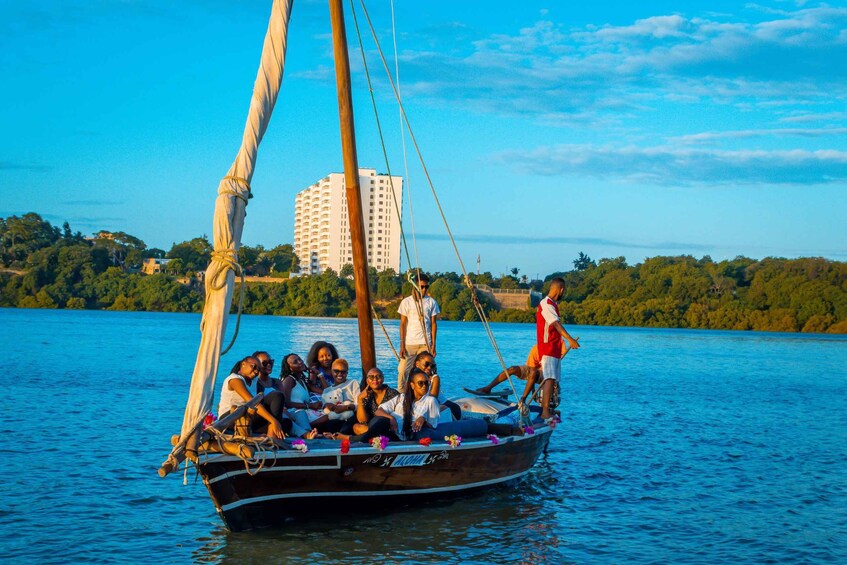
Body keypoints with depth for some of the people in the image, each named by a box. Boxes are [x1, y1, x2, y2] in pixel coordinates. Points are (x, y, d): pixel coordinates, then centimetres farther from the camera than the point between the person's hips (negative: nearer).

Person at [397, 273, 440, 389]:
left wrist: (433, 345, 0)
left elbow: (433, 324, 7)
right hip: (409, 343, -1)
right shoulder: (407, 302, 2)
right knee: (403, 370, -5)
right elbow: (403, 324, 2)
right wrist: (402, 345, -4)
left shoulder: (431, 302, 6)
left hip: (425, 343, 1)